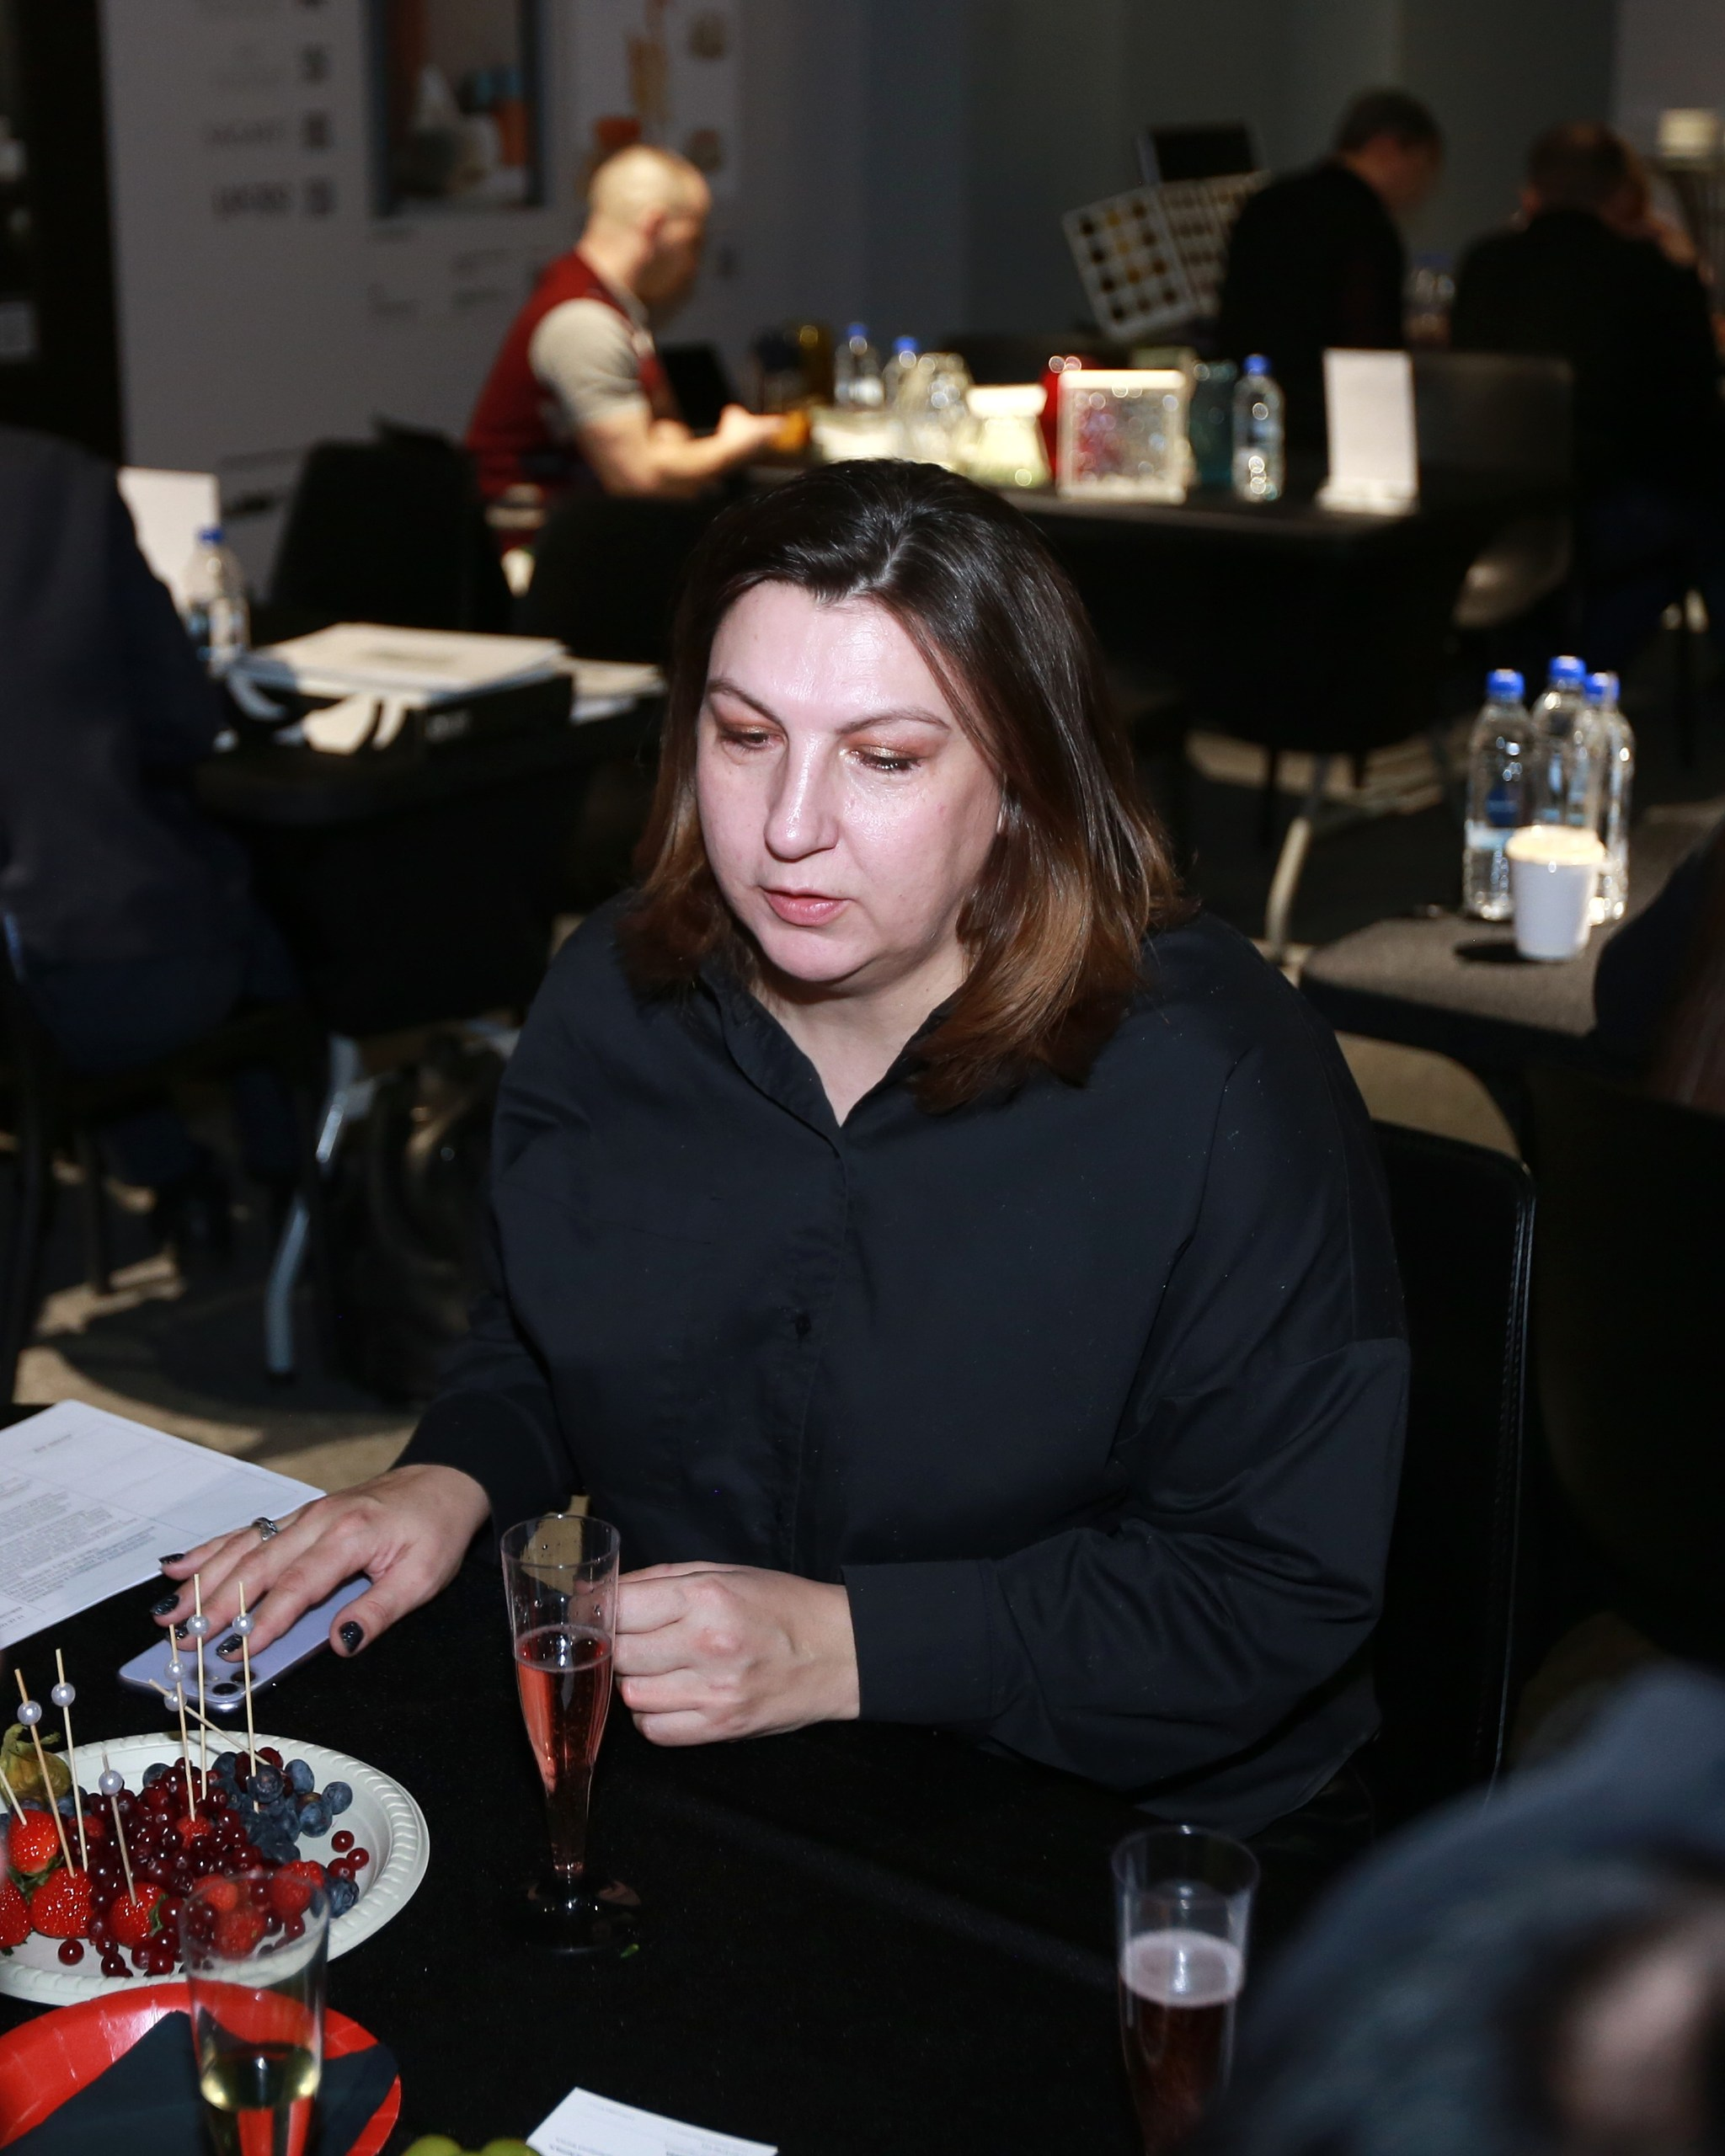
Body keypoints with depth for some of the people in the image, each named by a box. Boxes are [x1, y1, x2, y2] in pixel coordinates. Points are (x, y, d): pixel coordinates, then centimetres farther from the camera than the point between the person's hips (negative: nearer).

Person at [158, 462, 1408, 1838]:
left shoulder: (1217, 1084, -14)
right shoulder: (616, 998, 5)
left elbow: (1281, 1591, -14)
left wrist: (843, 1645, -17)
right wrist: (448, 1486, 2)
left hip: (1092, 1848, -4)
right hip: (667, 1787, 5)